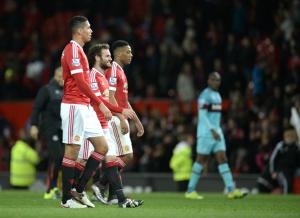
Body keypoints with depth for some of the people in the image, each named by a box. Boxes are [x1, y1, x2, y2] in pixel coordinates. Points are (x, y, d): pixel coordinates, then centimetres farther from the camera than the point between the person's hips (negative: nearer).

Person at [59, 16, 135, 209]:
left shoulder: (78, 49, 19)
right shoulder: (73, 49, -12)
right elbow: (80, 82, -20)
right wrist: (100, 103, -20)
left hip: (85, 107, 10)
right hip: (74, 106, -10)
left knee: (102, 147, 6)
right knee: (72, 150, -5)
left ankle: (78, 190, 10)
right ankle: (66, 199, 1)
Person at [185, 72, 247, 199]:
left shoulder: (217, 95, 17)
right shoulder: (205, 95, -11)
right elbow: (202, 115, -18)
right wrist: (213, 131, -24)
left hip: (216, 132, 8)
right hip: (206, 132, -8)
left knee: (222, 159, 0)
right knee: (201, 160, -3)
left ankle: (231, 190, -5)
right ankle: (190, 191, 4)